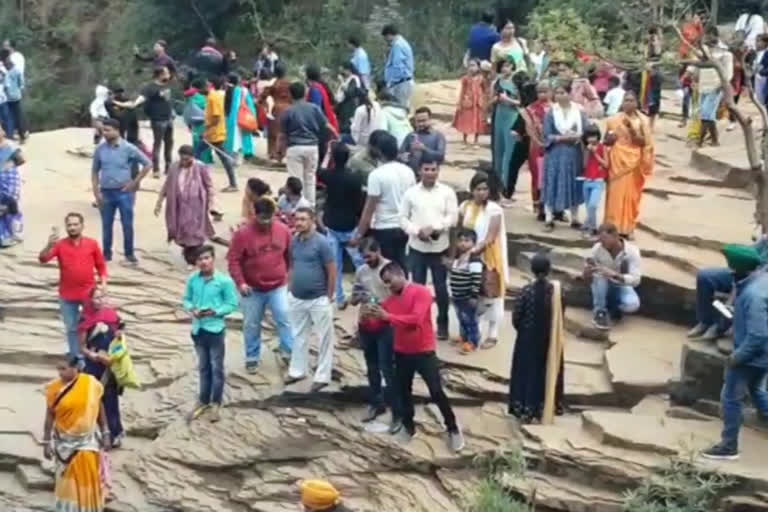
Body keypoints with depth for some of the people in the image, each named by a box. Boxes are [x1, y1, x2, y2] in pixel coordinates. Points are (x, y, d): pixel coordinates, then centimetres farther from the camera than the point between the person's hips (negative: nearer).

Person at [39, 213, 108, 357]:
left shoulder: (92, 244, -3)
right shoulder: (60, 245, -6)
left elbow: (101, 265, 6)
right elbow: (43, 259, -20)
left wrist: (103, 282, -7)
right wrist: (49, 245, -37)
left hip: (89, 293, 0)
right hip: (67, 296, 0)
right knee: (72, 328, 10)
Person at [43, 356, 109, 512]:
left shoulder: (91, 384, -11)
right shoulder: (55, 388, -12)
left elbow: (99, 409, 1)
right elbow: (49, 416, -5)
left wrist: (105, 434, 3)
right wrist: (46, 442, -4)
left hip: (88, 439, 1)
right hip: (65, 440, -1)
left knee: (90, 476, 9)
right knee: (68, 478, 10)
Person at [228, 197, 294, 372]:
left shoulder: (283, 230, -5)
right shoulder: (243, 234, -16)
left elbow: (289, 255, 9)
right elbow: (233, 260, -13)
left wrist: (288, 274, 13)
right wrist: (240, 282, -20)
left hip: (278, 287, 2)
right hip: (252, 289, -2)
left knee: (285, 319, -3)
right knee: (251, 325, 9)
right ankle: (252, 358, 23)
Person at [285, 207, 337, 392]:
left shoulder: (322, 242, -14)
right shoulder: (294, 241, 4)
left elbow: (332, 271, -12)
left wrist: (329, 296, -10)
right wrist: (291, 288, 9)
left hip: (318, 299, -6)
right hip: (297, 298, 6)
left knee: (324, 338, 4)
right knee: (299, 336, 18)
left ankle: (322, 376, 12)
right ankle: (297, 371, 31)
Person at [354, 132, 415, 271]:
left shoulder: (377, 174, -14)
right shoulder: (408, 171, 4)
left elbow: (369, 209, -15)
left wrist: (359, 235, -10)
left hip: (384, 229, -6)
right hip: (404, 227, 6)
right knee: (400, 267, 14)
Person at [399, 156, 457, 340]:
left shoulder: (447, 192, 0)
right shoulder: (411, 193, 2)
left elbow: (453, 217, -5)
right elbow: (403, 218, 2)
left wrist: (434, 228, -17)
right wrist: (417, 231, -14)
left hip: (440, 247, -1)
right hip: (417, 247, 1)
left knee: (441, 287, 6)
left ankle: (442, 325, 19)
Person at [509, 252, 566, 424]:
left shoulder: (527, 290, -17)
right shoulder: (557, 289, -11)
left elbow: (516, 317, -11)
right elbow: (561, 314, 0)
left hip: (528, 338, -2)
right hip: (551, 337, 2)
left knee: (527, 372, 11)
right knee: (549, 371, 17)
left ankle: (526, 410, 15)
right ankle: (546, 409, 26)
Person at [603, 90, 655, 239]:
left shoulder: (643, 121, 0)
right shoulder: (614, 120, 4)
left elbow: (644, 142, -8)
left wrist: (632, 129, -18)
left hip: (634, 162, 0)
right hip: (617, 161, 1)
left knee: (631, 194, 2)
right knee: (615, 194, -2)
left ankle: (628, 227, 11)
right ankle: (613, 227, 4)